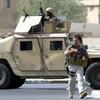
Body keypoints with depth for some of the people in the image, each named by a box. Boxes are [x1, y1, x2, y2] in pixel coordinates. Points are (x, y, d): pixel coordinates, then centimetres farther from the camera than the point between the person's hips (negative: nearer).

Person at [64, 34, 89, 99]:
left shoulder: (82, 48, 6)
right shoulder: (70, 47, 1)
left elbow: (87, 56, 16)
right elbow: (65, 53, -20)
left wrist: (85, 58, -6)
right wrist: (73, 50, -33)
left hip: (80, 66, 0)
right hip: (72, 66, 0)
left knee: (80, 79, -15)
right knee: (72, 80, 8)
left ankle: (82, 92, -28)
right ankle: (71, 94, 23)